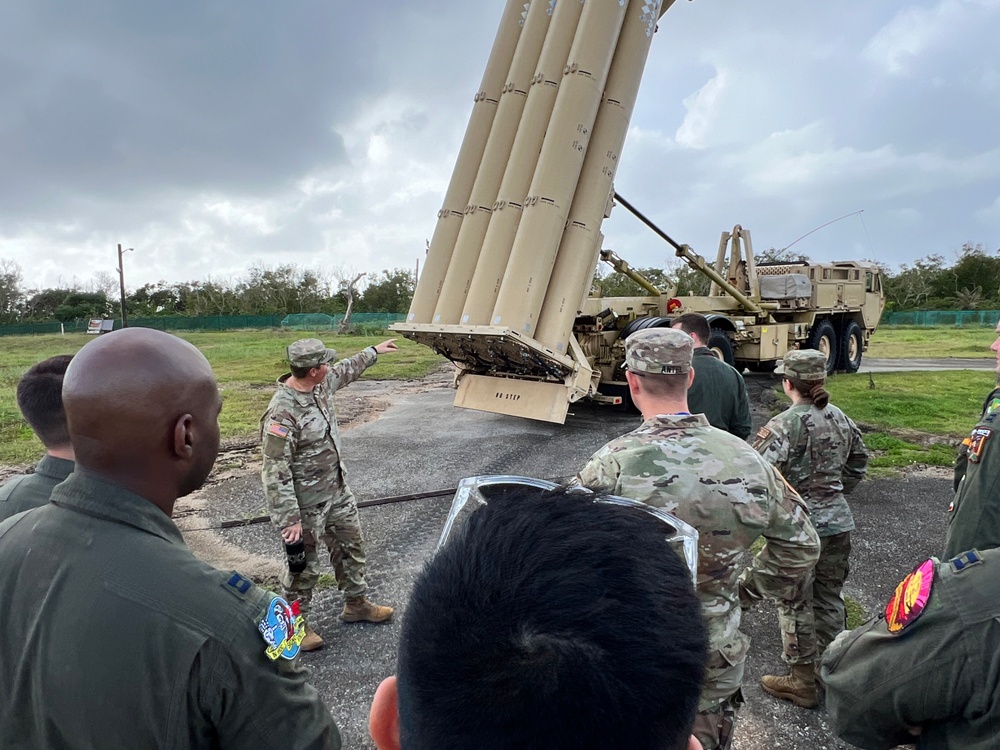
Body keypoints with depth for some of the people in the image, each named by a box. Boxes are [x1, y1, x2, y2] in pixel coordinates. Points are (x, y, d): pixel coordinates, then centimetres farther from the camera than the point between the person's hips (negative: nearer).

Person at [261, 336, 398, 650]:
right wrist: (289, 519, -26)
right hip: (306, 504, -8)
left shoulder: (322, 384, -5)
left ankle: (356, 605, 40)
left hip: (338, 490, 9)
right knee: (303, 566, 9)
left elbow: (346, 370, 20)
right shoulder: (282, 413, -30)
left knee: (351, 545, 21)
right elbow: (275, 473, -27)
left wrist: (374, 351, 30)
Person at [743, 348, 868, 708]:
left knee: (796, 603, 8)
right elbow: (858, 462, 18)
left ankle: (803, 681, 20)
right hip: (839, 521, 7)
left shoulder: (786, 424, -18)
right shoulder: (840, 418, 5)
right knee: (829, 597, 20)